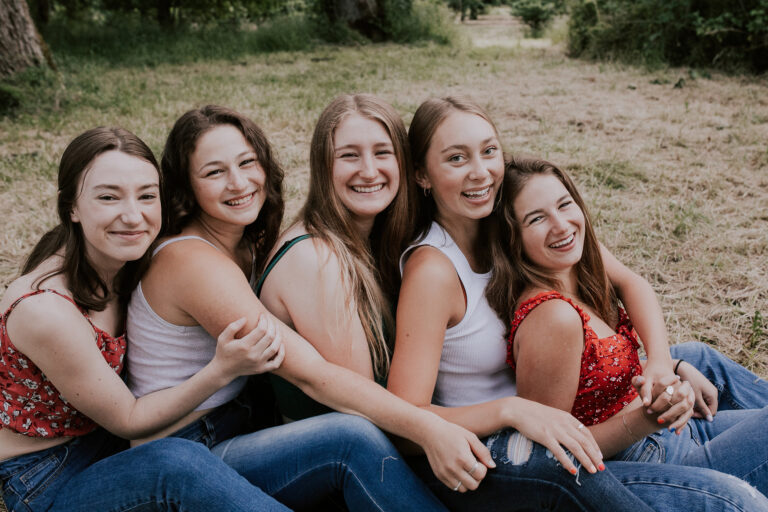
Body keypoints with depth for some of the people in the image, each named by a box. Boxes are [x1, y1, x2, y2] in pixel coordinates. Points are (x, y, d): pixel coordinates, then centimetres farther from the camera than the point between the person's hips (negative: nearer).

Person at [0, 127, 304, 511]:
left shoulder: (131, 262, -7)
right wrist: (222, 370, -28)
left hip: (115, 454, 7)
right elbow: (127, 419, -18)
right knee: (179, 463, -39)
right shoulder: (44, 308, -28)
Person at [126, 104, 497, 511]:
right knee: (354, 438, -27)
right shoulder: (192, 261, -23)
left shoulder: (249, 243, 6)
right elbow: (309, 373, -29)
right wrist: (428, 429, -35)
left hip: (231, 432, 8)